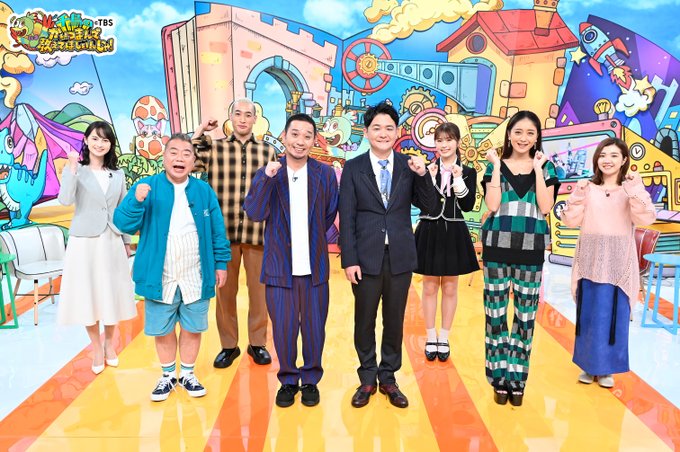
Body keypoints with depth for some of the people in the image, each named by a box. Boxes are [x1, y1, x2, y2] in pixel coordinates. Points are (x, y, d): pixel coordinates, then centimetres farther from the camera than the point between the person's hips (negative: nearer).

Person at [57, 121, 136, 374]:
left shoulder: (118, 174, 7)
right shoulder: (75, 170, -2)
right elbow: (65, 200, -18)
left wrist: (127, 240, 11)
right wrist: (72, 168, -22)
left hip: (112, 241, 3)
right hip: (84, 241, -2)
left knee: (112, 293, 10)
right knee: (87, 295, 4)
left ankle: (109, 343, 29)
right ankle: (96, 347, 22)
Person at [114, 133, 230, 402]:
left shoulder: (204, 191, 1)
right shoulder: (147, 187, -4)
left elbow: (217, 232, 5)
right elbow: (123, 224, -11)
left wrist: (221, 263, 3)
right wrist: (136, 201, -28)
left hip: (195, 279, 1)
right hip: (160, 279, -1)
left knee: (192, 329, 13)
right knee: (162, 330, 13)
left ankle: (187, 374, 34)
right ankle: (168, 376, 35)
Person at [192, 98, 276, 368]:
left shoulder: (268, 151, 7)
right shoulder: (214, 148, 4)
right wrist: (199, 133, -5)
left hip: (258, 231, 0)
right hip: (224, 231, 0)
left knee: (259, 289, 9)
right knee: (225, 289, 10)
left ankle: (257, 343, 26)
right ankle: (228, 345, 26)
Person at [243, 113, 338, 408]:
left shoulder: (325, 174, 0)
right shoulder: (266, 174, -1)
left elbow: (330, 214, 10)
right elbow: (254, 214, -12)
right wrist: (267, 178, -21)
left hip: (315, 267, 1)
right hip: (279, 267, 0)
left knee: (314, 328, 10)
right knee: (283, 328, 8)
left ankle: (310, 380, 30)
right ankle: (288, 381, 29)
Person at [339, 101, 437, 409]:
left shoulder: (409, 166, 2)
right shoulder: (353, 168, -2)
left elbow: (428, 207, -2)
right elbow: (347, 219, -4)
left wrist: (422, 175, -17)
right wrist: (349, 260, -8)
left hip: (400, 256, 1)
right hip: (367, 257, -1)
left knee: (394, 320, 12)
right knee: (364, 321, 10)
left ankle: (388, 378, 30)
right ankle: (367, 380, 29)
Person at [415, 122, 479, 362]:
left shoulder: (468, 172, 1)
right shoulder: (426, 169, 1)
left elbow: (468, 206, -7)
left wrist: (458, 180, -16)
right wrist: (429, 179, -17)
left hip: (454, 235, 0)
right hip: (429, 233, 0)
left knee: (450, 289, 9)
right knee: (430, 287, 8)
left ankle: (443, 338, 23)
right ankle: (430, 338, 21)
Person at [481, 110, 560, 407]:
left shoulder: (545, 167, 7)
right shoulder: (495, 165, 5)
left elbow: (545, 208, -7)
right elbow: (492, 205, -8)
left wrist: (538, 169, -8)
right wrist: (497, 167, -9)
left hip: (531, 248, 1)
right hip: (498, 245, 0)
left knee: (526, 312, 4)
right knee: (496, 310, 3)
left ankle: (517, 378, 16)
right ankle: (499, 377, 16)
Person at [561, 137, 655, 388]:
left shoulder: (631, 189, 2)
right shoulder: (587, 187, 4)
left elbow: (646, 219, -12)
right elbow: (570, 221, -2)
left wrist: (636, 189, -19)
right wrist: (579, 194, -12)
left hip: (618, 263, -1)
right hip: (590, 261, 1)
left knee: (613, 315, 5)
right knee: (588, 314, 9)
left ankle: (606, 368, 18)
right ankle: (588, 364, 23)